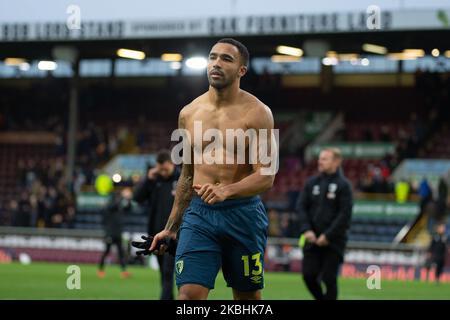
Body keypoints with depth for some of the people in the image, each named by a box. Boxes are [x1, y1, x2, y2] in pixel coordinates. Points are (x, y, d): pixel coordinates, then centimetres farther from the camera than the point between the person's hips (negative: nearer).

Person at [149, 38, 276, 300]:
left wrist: (227, 191, -29)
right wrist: (171, 227, 18)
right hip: (199, 213, 2)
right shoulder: (189, 114, 8)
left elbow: (266, 177, -12)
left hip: (243, 215, -2)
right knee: (189, 294, -11)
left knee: (249, 297, 9)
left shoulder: (257, 113, -5)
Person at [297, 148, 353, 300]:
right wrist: (306, 229, -7)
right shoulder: (312, 183, 9)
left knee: (329, 279, -4)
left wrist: (328, 235, -14)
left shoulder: (343, 185, -5)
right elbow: (302, 207, 8)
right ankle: (322, 298, 22)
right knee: (309, 275, -1)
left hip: (333, 241, -4)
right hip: (313, 239, 4)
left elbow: (345, 214, -10)